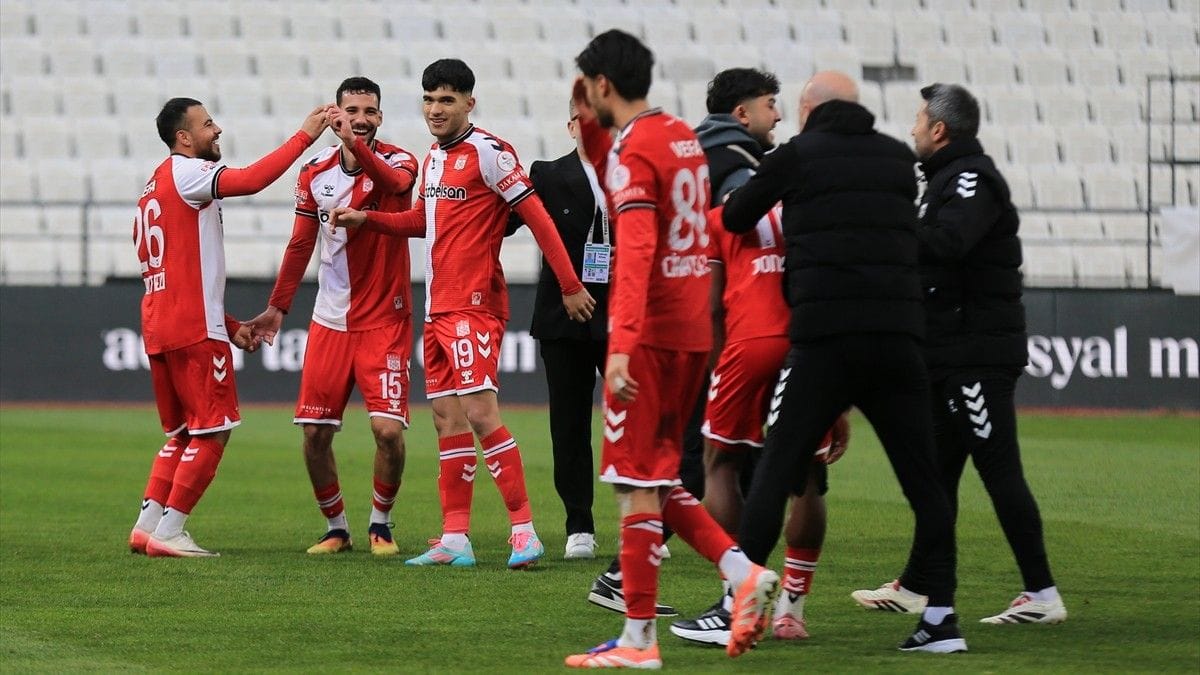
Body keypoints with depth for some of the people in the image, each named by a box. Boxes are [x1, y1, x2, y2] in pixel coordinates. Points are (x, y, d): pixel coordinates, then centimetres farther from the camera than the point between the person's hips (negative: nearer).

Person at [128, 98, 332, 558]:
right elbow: (251, 180, -26)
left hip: (159, 328, 10)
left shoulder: (155, 187, 23)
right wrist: (305, 136, -21)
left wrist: (229, 326, 22)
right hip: (194, 330, -10)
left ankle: (146, 527, 12)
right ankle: (167, 533, -6)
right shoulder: (186, 172, -7)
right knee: (213, 431, -4)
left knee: (182, 433, 16)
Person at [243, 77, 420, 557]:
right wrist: (277, 308, 15)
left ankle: (381, 525, 9)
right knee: (314, 433, 1)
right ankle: (335, 528, 19)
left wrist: (358, 147, -51)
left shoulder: (396, 161, -7)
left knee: (388, 430, -13)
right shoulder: (315, 172, 4)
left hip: (384, 320, -4)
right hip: (330, 320, 4)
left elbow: (395, 182, -33)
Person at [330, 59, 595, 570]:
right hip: (438, 307, 9)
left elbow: (537, 217, -12)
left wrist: (570, 285, -14)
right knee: (447, 418, 7)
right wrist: (366, 219, 18)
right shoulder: (434, 158, 15)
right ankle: (455, 538, 10)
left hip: (474, 305, -9)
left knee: (479, 412, -14)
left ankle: (524, 528, -11)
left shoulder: (488, 152, -11)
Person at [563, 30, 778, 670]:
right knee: (656, 480, 16)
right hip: (692, 332, 8)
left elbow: (635, 251, -24)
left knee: (636, 484, -3)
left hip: (649, 336, -8)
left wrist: (621, 345, -30)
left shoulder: (632, 150, -13)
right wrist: (590, 128, 24)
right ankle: (743, 573, 1)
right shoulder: (683, 137, 13)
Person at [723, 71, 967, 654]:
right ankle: (940, 615, 4)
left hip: (824, 341, -3)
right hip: (898, 337, 3)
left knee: (776, 472, 2)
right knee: (923, 479, 7)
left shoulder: (797, 154, 3)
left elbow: (734, 218, 11)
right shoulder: (899, 159, 13)